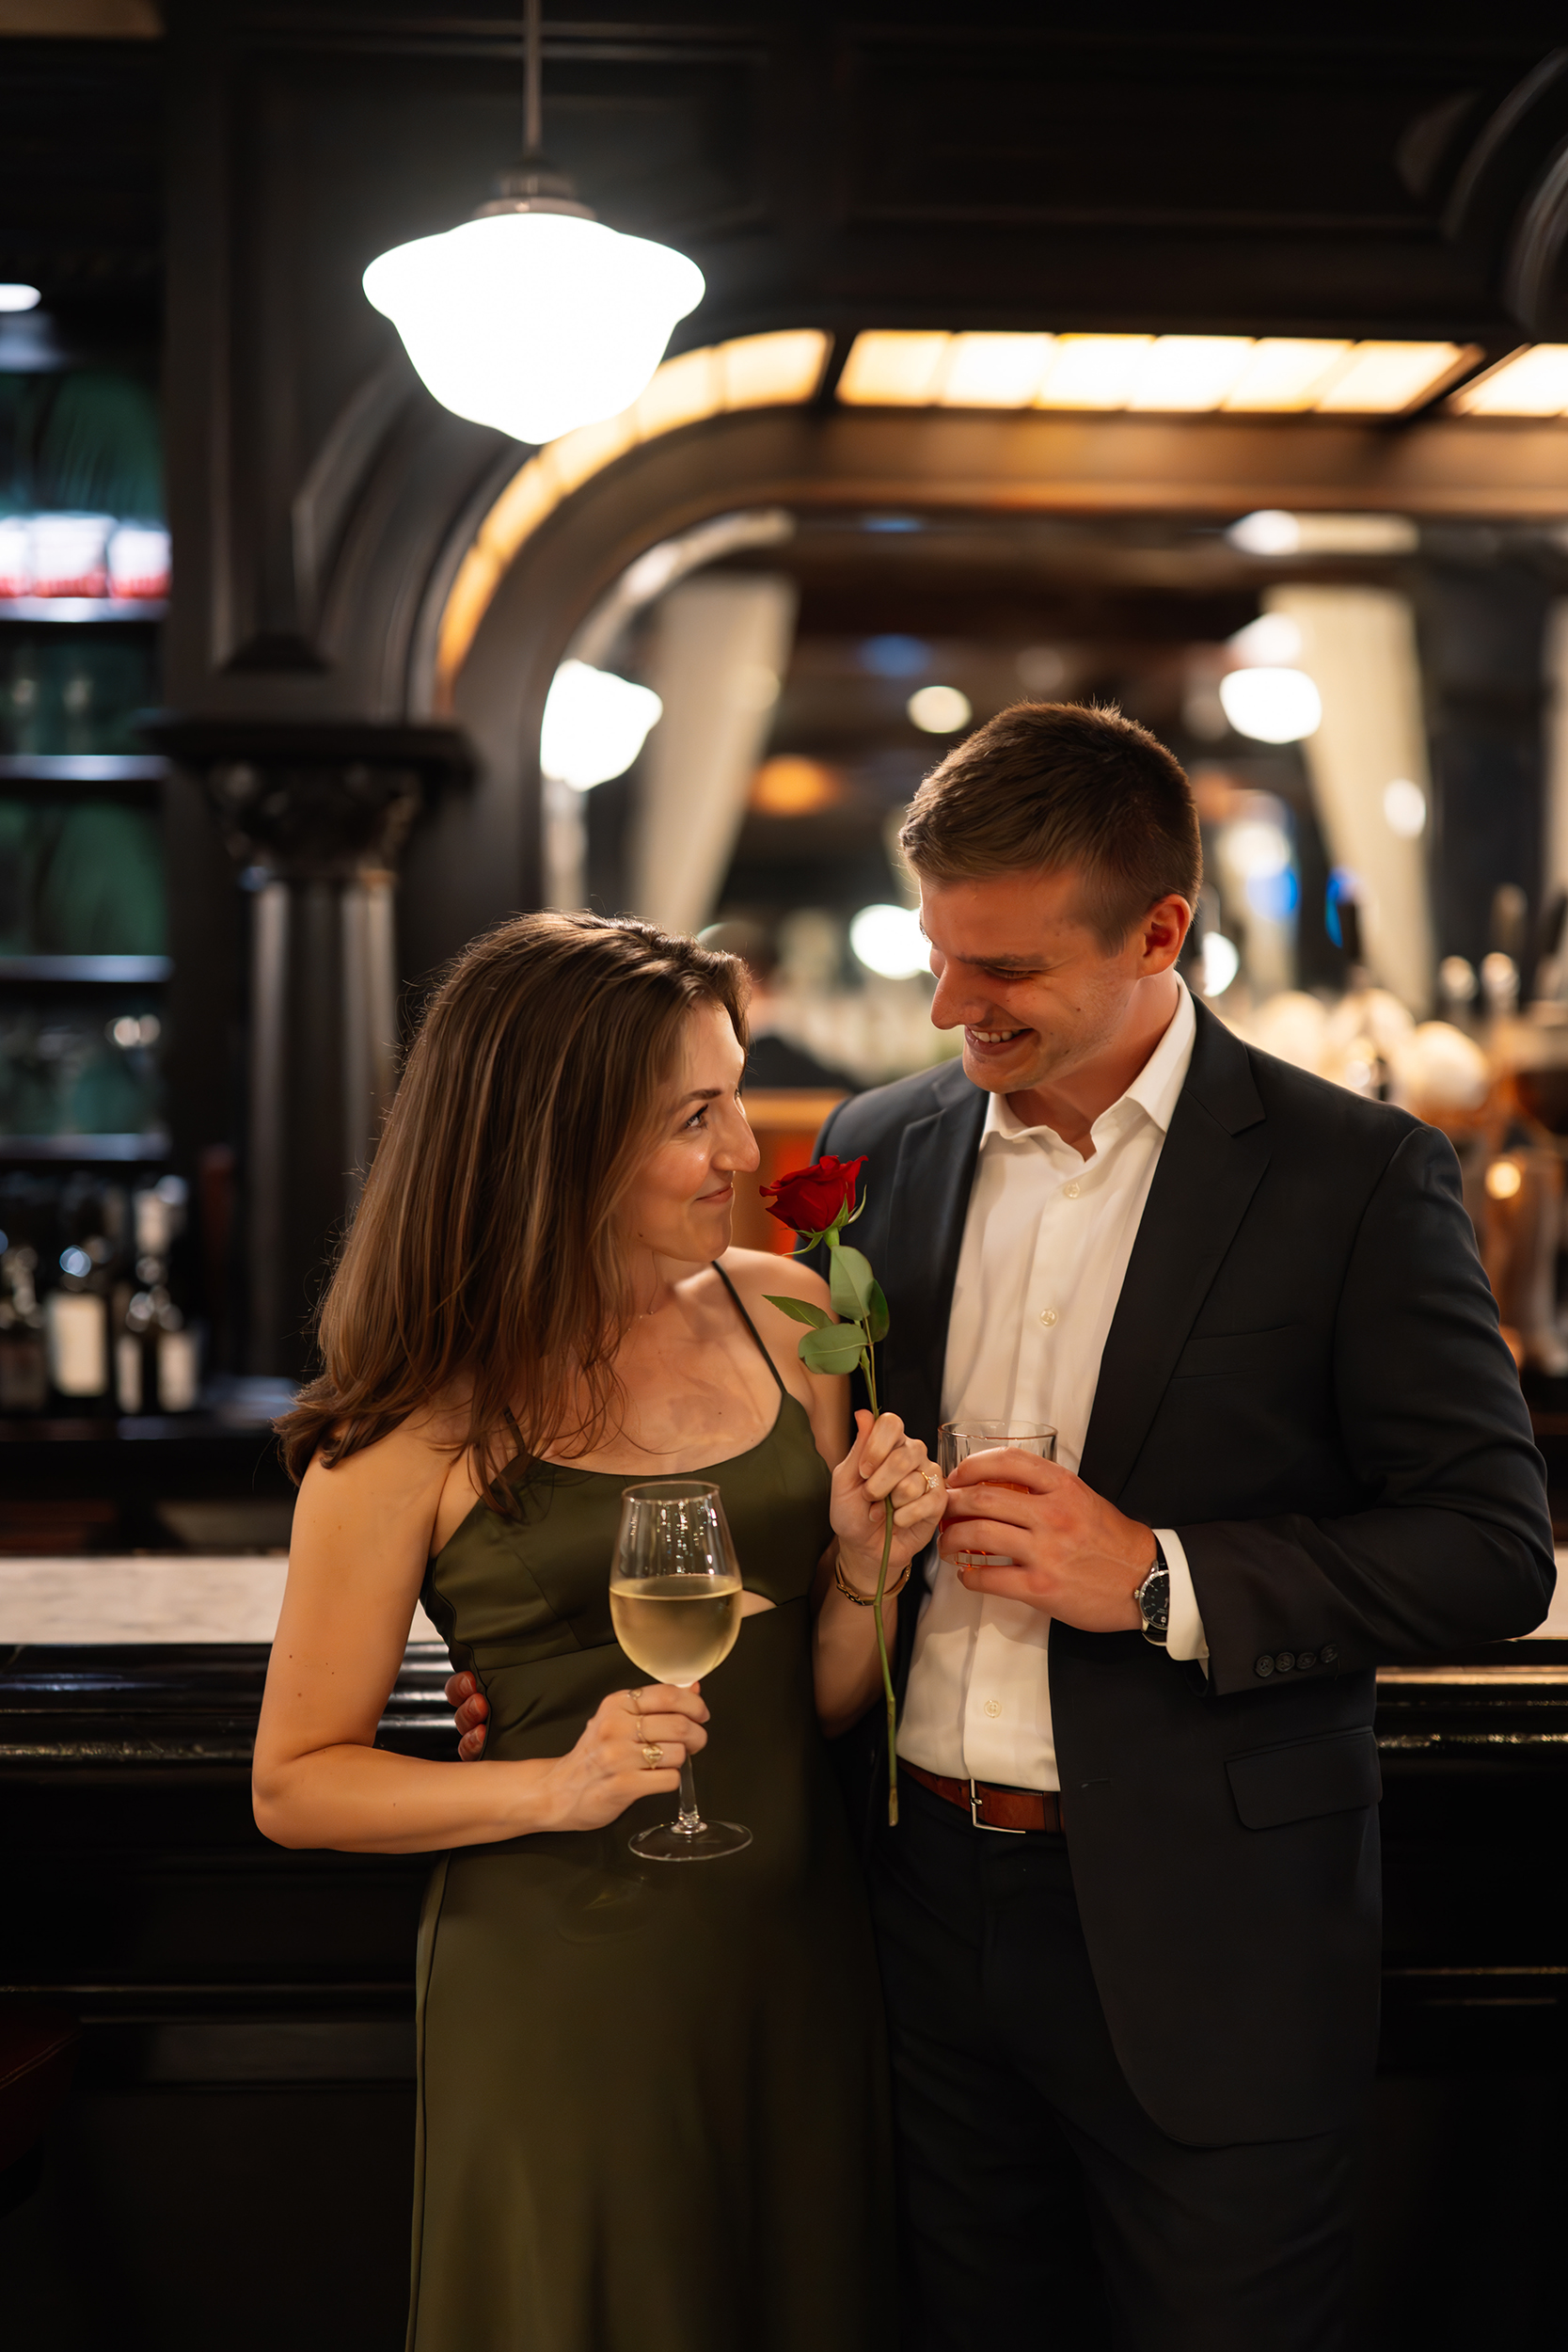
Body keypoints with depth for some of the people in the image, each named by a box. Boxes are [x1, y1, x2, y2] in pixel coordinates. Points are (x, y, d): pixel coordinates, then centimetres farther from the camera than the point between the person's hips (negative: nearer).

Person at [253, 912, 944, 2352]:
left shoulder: (783, 1316, 2)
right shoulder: (426, 1419, -13)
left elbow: (823, 1698, 9)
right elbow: (296, 1784, -6)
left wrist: (866, 1568, -11)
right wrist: (559, 1787, -20)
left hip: (797, 1959, 5)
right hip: (565, 1982, -5)